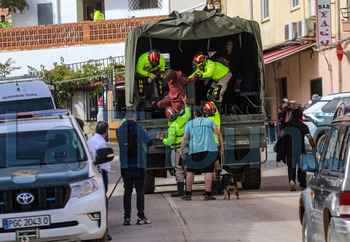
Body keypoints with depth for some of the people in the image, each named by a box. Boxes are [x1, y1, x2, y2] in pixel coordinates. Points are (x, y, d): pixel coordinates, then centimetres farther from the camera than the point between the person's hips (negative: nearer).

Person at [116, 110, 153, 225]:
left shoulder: (119, 130, 0)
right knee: (140, 191, 3)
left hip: (125, 166, 3)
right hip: (138, 166, -3)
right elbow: (150, 142, 1)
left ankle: (127, 217, 3)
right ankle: (140, 217, 1)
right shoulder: (139, 130, -8)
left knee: (127, 191, 7)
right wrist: (146, 134, 21)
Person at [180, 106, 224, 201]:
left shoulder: (190, 123, 14)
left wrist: (181, 150, 9)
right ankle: (208, 194, -6)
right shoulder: (210, 121, 14)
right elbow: (218, 133, 2)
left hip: (195, 150, 0)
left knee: (191, 171, 10)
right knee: (208, 172, -1)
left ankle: (188, 194, 9)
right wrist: (221, 146, 6)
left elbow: (185, 138, 5)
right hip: (209, 149, 0)